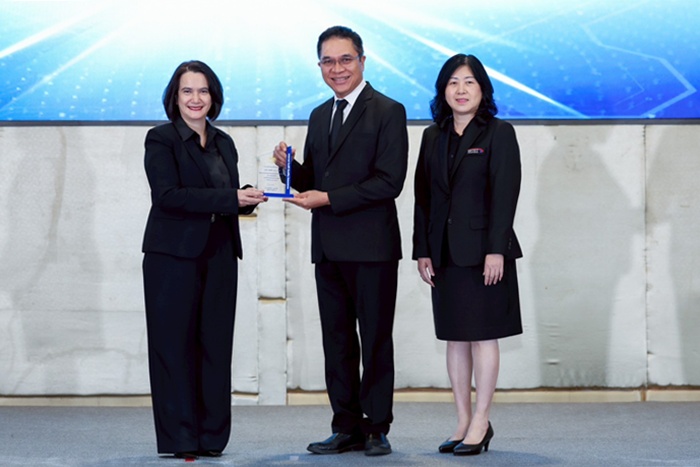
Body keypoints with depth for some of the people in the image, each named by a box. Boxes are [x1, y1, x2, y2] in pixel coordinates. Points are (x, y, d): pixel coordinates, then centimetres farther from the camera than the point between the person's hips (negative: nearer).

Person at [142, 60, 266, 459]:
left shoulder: (223, 143, 16)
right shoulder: (162, 140, -3)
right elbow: (168, 195, -16)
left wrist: (248, 199, -3)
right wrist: (230, 198, -19)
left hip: (218, 257, 5)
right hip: (174, 257, -5)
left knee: (215, 344, 3)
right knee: (176, 344, -2)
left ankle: (211, 437, 8)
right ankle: (179, 438, 2)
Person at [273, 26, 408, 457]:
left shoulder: (387, 112, -6)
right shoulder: (320, 116, 17)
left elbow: (389, 181, -14)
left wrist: (329, 199, -17)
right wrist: (291, 167, -2)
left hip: (371, 247, -7)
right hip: (328, 248, 7)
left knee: (376, 340, 1)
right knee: (337, 342, 8)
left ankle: (377, 428, 8)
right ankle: (348, 428, 14)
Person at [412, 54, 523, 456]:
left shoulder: (499, 133, -2)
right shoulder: (433, 137, 12)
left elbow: (505, 194, -9)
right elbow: (423, 196, 11)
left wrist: (496, 250, -16)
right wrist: (423, 251, 4)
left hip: (483, 250, -5)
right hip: (445, 253, 5)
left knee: (483, 335, -2)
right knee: (455, 338, 7)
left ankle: (481, 423, 3)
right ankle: (464, 422, 13)